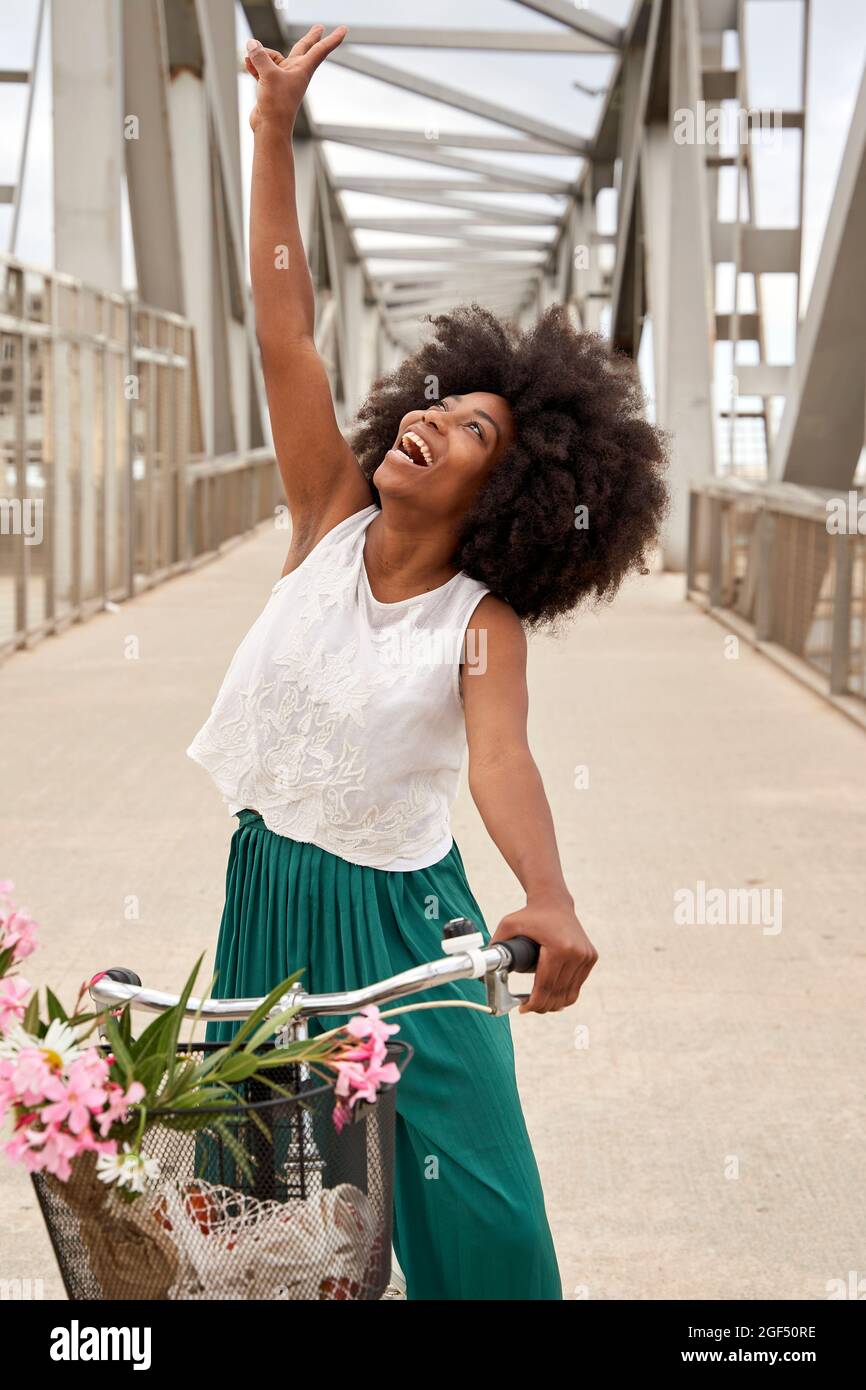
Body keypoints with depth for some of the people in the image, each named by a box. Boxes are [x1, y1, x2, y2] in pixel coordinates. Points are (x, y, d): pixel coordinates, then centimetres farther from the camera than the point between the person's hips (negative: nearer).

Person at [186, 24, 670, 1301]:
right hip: (270, 894, 4)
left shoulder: (485, 623, -14)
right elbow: (285, 329, -11)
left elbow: (503, 761, -32)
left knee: (465, 1203, -1)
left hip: (400, 914, -4)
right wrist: (274, 127, -17)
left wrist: (551, 899, -53)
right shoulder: (331, 522, -6)